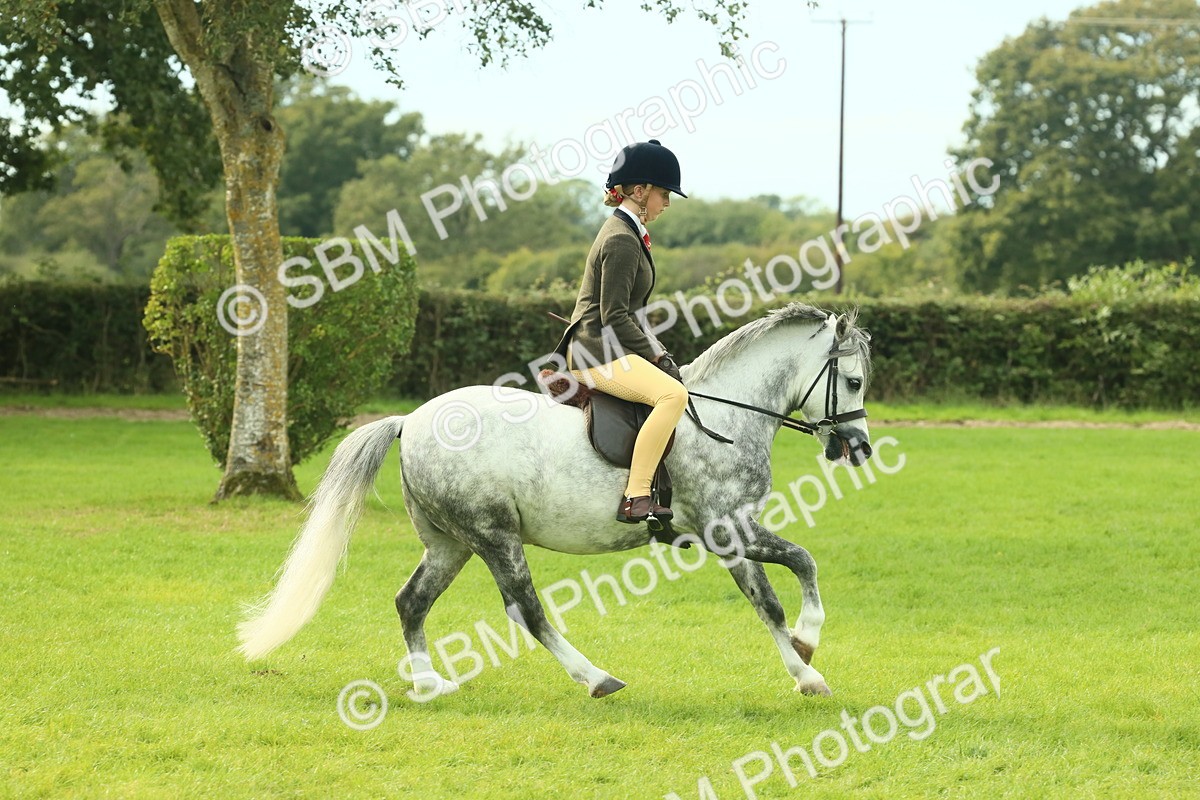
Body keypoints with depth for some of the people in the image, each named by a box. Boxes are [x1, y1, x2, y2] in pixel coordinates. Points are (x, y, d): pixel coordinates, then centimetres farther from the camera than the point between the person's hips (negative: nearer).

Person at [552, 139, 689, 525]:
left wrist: (658, 353, 12)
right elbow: (614, 318, -19)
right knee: (673, 394, -30)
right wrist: (656, 356, -13)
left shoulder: (627, 232, 17)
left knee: (676, 388, 23)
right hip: (597, 351, -11)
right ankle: (635, 498, -33)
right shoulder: (621, 240, -15)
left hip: (610, 348, 11)